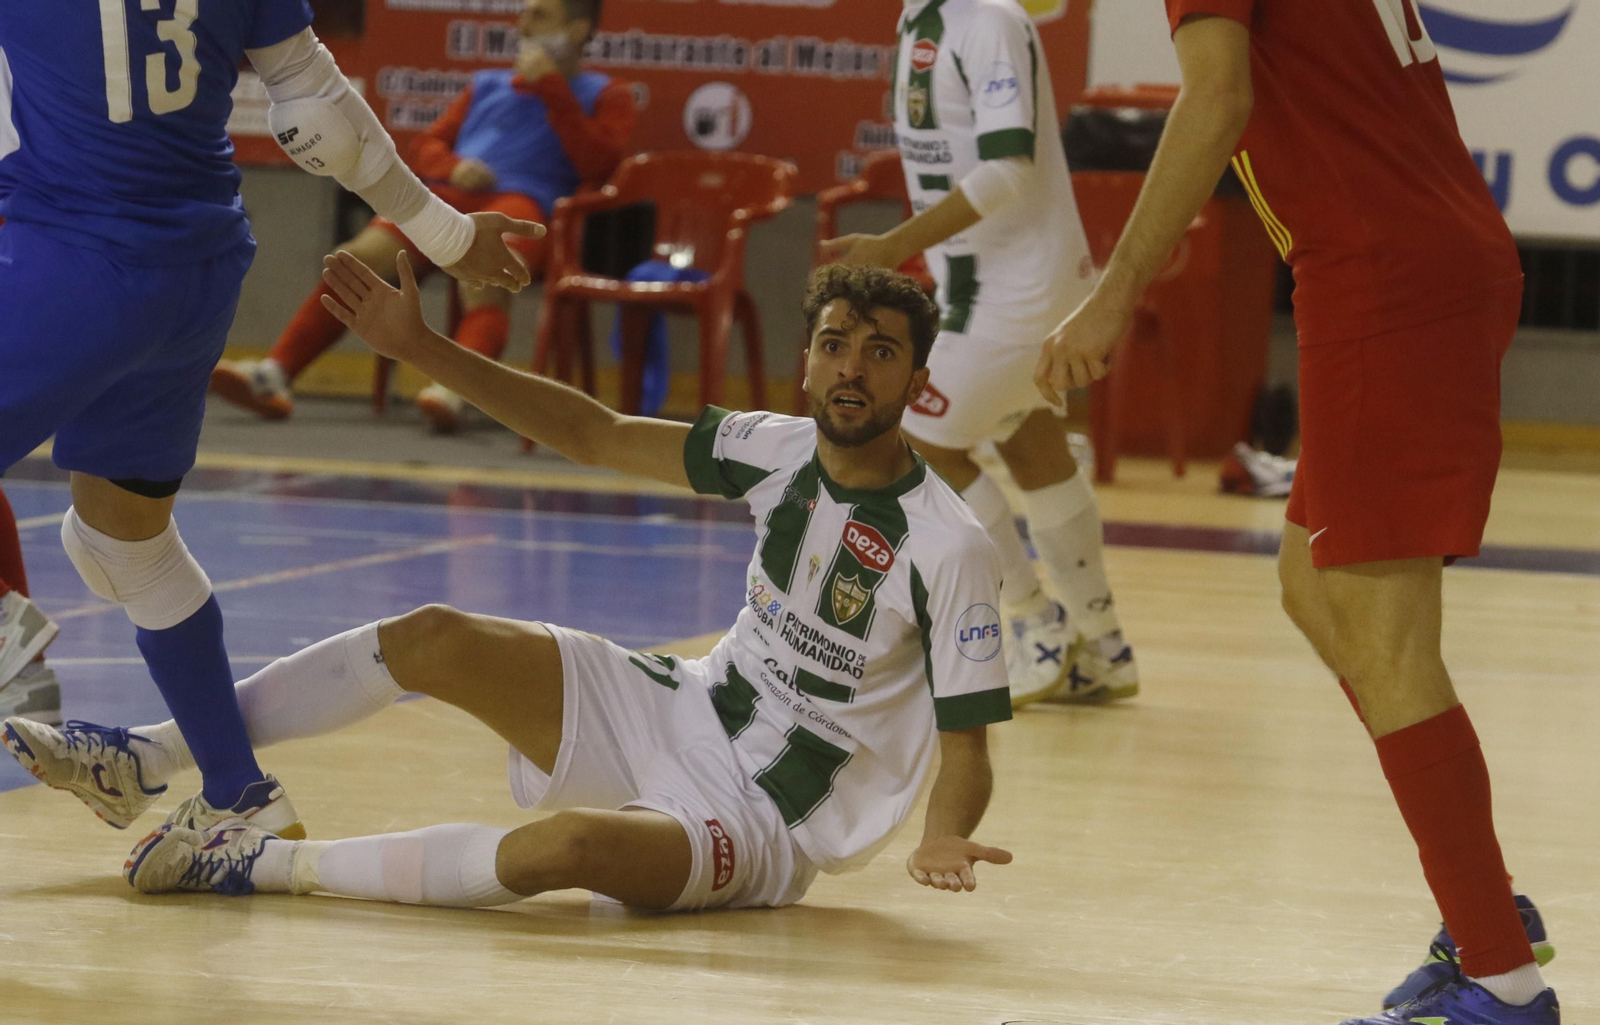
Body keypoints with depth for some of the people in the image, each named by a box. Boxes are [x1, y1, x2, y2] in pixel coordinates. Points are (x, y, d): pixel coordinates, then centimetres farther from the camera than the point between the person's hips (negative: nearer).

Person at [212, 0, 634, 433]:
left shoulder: (604, 95, 20)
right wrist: (453, 166, 4)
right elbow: (427, 146, 28)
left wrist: (551, 88, 1)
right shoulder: (489, 85, 35)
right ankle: (273, 376, -33)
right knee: (358, 257, -24)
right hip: (450, 194, 4)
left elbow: (598, 163, 2)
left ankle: (455, 391, -61)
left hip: (518, 200, -4)